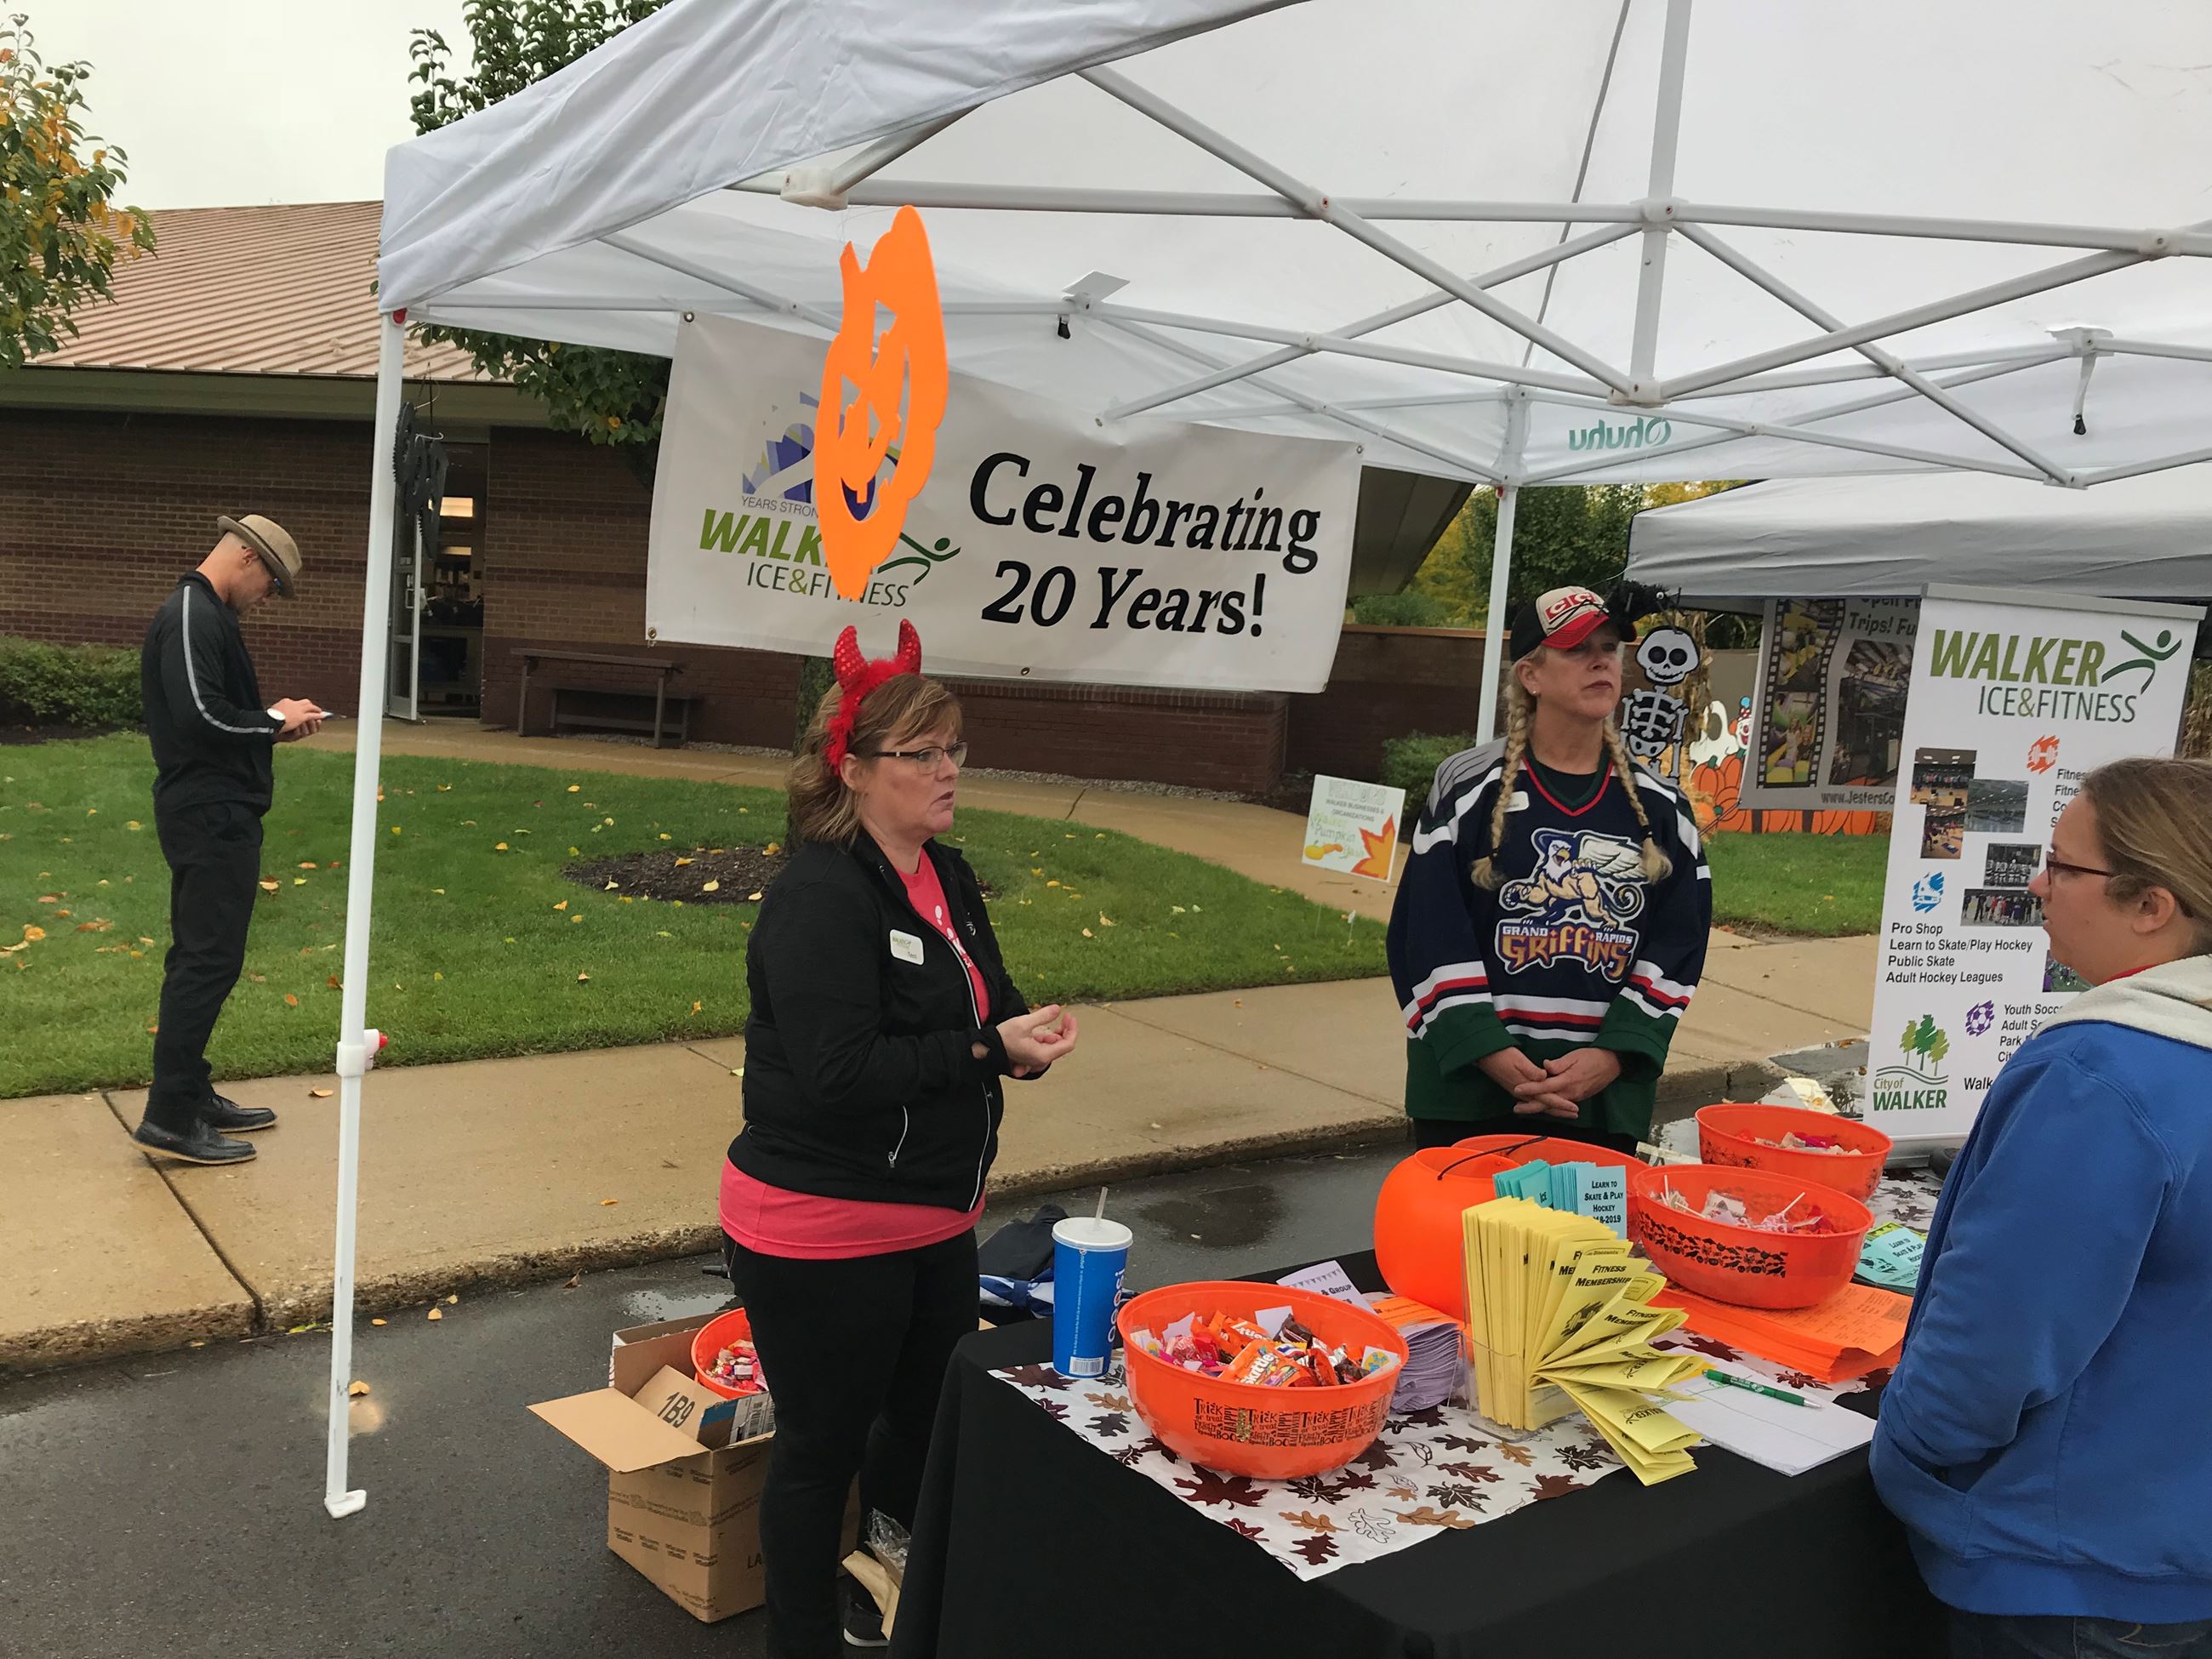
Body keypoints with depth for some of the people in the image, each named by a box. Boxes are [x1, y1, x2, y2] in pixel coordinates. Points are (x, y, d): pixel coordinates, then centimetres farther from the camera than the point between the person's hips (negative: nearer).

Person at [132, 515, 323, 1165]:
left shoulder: (204, 614, 16)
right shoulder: (193, 617, -16)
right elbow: (200, 717, -25)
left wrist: (271, 719, 4)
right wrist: (275, 721, -11)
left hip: (213, 813, 11)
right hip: (211, 816, -11)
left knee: (200, 957, 15)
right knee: (210, 960, -6)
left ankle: (192, 1096, 25)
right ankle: (170, 1117, -1)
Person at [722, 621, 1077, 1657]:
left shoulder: (947, 878, 5)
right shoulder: (820, 895, -21)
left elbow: (976, 1008, 14)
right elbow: (837, 1070, -28)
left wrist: (1021, 1033, -9)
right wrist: (987, 1051, -29)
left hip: (935, 1220, 9)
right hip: (824, 1232, -8)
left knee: (934, 1425, 22)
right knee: (824, 1447, 10)